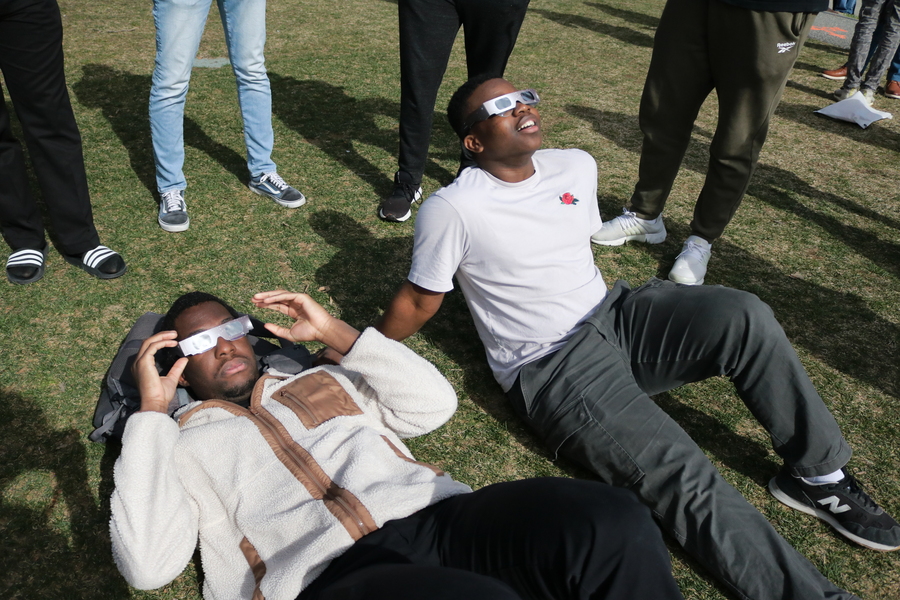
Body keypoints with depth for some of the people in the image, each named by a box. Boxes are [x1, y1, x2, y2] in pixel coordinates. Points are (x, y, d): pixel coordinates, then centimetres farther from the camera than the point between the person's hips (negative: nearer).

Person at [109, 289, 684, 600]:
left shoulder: (323, 381, 28)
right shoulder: (180, 444, 19)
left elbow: (434, 403, 19)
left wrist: (335, 332, 16)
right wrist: (152, 410, 5)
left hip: (433, 513, 4)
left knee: (613, 522, -24)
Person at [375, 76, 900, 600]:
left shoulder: (577, 167, 8)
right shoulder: (451, 210, -12)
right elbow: (419, 301, -1)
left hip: (615, 315, 6)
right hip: (552, 368, -5)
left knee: (745, 316, -20)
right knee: (688, 481, -24)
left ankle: (818, 476, -4)